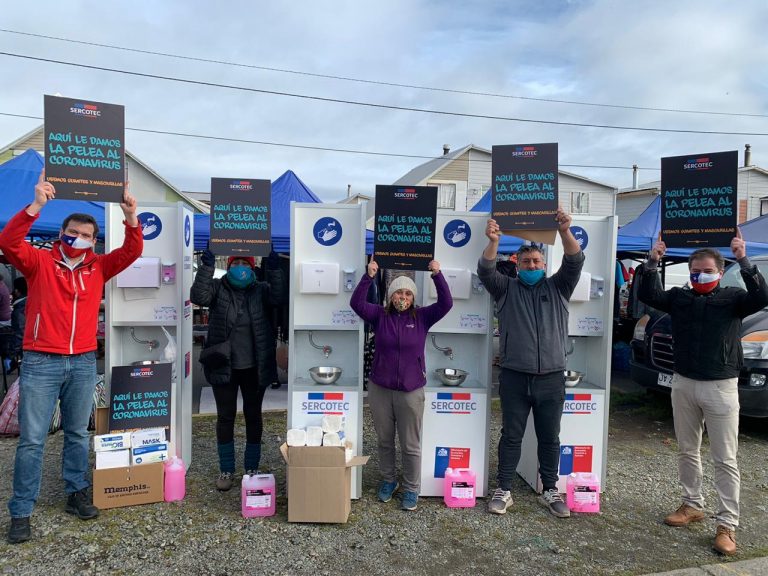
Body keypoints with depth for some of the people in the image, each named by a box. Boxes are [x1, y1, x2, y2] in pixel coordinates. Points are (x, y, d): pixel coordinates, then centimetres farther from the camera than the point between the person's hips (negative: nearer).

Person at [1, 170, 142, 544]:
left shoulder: (98, 268, 6)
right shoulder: (40, 262, -1)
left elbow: (131, 251, -1)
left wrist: (130, 217, -17)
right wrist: (36, 206, -28)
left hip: (84, 362, 3)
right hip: (41, 362, -3)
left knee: (78, 434, 14)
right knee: (31, 439, 2)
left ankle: (76, 494, 28)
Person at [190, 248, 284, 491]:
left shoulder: (260, 289, 2)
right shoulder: (217, 288, 0)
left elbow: (277, 297, -15)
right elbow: (198, 296, -18)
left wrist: (275, 272, -26)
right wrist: (207, 268, -26)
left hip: (254, 368, 1)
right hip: (224, 367, -1)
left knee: (253, 416, 10)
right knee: (225, 417, 7)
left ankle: (252, 469, 25)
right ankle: (226, 470, 21)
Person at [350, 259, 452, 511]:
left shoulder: (422, 317, 0)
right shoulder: (380, 315, 0)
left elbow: (445, 303, -10)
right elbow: (356, 303, -13)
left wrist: (437, 274, -19)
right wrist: (369, 276, -23)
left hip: (411, 391, -1)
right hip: (380, 388, 1)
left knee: (411, 445, 7)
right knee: (384, 440, 16)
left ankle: (411, 489, 23)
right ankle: (388, 480, 36)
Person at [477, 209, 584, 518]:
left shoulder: (557, 287, 9)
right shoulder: (507, 289, 7)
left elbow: (575, 263, -7)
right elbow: (486, 271, -10)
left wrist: (565, 232, -25)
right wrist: (493, 241, -28)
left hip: (551, 378, 1)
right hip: (514, 377, -1)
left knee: (550, 438, 11)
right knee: (511, 436, 7)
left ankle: (550, 491, 25)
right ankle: (504, 490, 18)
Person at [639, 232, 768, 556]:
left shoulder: (732, 298, -3)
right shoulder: (679, 297, 5)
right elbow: (649, 296, -7)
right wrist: (652, 263, -20)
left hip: (720, 387, -4)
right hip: (683, 384, 4)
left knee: (725, 459, 1)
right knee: (687, 451, 14)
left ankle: (727, 525, 7)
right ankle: (693, 505, 30)